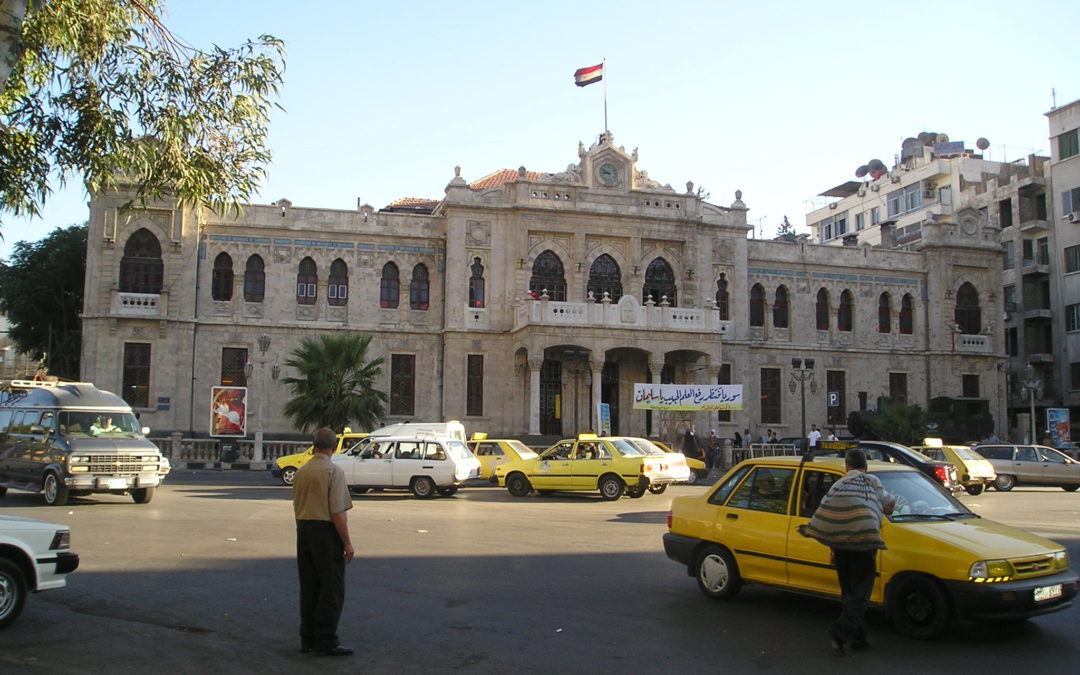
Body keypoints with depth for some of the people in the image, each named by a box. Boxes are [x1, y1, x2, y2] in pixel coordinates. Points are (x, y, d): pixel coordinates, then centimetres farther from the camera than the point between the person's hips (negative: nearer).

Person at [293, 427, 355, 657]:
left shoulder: (300, 472, 9)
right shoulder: (334, 471, -13)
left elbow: (297, 506, 15)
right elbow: (338, 512, -17)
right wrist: (347, 543, -12)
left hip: (303, 529, 7)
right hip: (326, 531, -7)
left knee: (308, 588, 13)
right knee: (331, 589, 0)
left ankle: (307, 639, 19)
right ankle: (326, 642, 1)